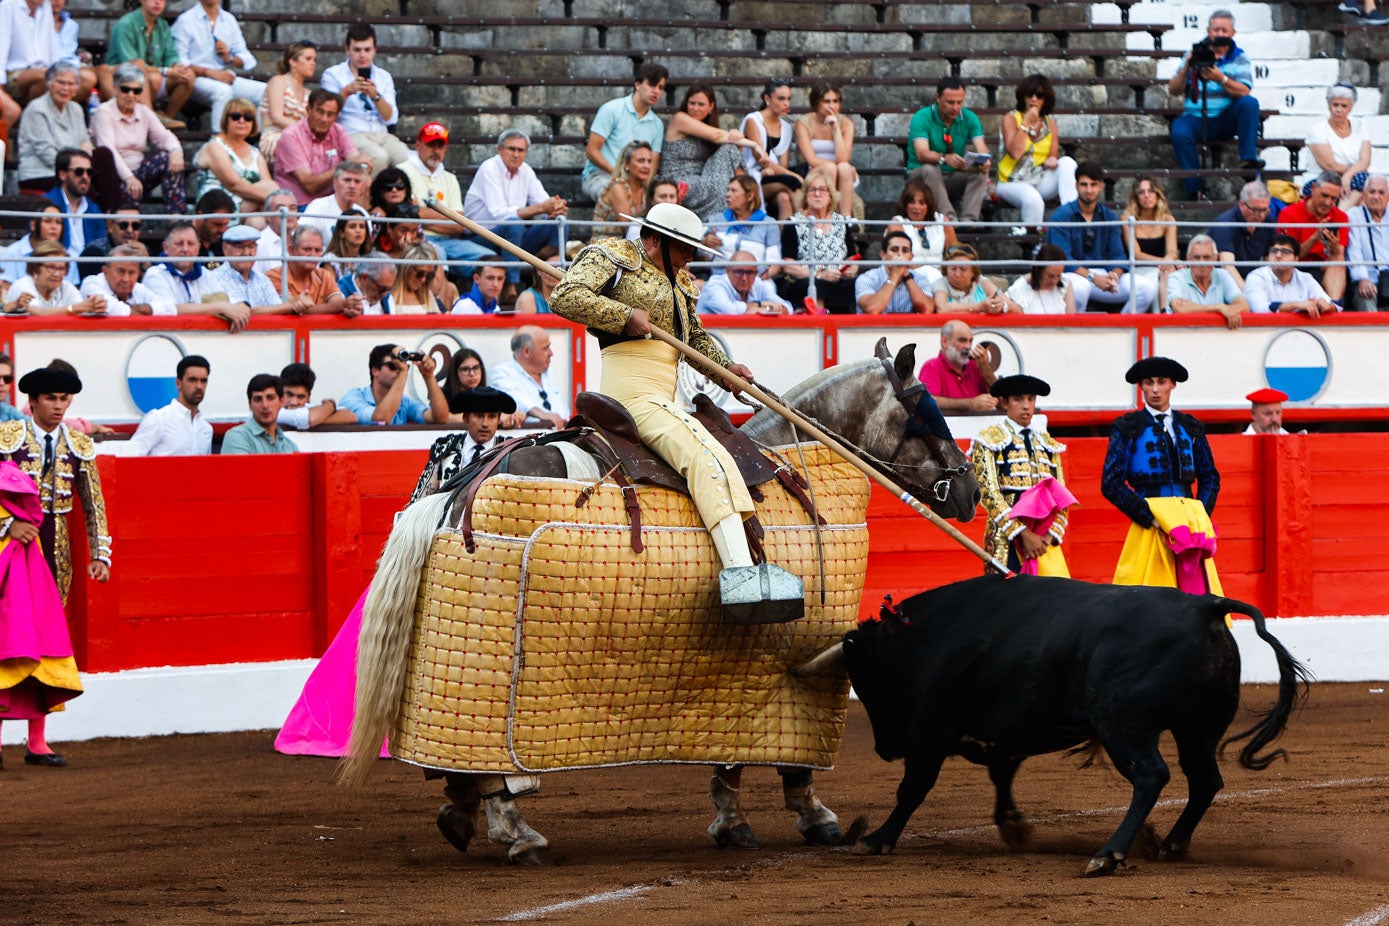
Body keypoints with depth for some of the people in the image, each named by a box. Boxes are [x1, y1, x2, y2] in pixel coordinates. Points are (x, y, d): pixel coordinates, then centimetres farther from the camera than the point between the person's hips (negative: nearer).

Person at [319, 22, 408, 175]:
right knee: (379, 157, -34)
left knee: (405, 157, -28)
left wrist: (376, 96, -11)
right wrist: (347, 92, -20)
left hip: (381, 135, 4)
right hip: (351, 135, -4)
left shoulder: (384, 77, 18)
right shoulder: (333, 75, 7)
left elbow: (391, 118, 6)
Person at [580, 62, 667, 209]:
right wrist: (616, 172, -18)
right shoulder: (612, 110, -1)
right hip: (599, 175, -5)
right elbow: (591, 151, -5)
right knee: (619, 192, -40)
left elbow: (652, 164, 11)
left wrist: (645, 183, -12)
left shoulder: (657, 124, 16)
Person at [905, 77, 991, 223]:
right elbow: (922, 154, -28)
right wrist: (945, 158, -49)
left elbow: (981, 149, -12)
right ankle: (949, 219, -43)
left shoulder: (969, 118, 1)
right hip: (920, 176, -3)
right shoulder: (923, 117, -13)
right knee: (930, 169, -36)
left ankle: (968, 219, -35)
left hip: (954, 177, 4)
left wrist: (984, 161, -38)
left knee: (980, 171, -23)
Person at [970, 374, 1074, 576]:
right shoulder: (990, 440, 3)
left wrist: (1050, 535, -3)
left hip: (1045, 540, 4)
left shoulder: (1047, 444, 19)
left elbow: (1061, 495, 15)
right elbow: (989, 493, -7)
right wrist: (1023, 534, -13)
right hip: (1007, 540, -4)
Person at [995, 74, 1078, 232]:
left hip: (1041, 180, 5)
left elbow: (1054, 155, 7)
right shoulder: (1011, 119, -5)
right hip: (1013, 183, -5)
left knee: (1067, 162, -23)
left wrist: (1050, 161, -18)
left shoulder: (1049, 122, 9)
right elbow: (1015, 152, -18)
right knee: (1033, 199, -39)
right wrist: (1026, 123, -16)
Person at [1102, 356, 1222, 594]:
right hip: (1151, 528, -4)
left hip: (1190, 527, 4)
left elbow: (1210, 477, 20)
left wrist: (1202, 516, 3)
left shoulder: (1190, 427, 15)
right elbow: (1111, 484, -2)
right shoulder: (1128, 428, 4)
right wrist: (1149, 518, -11)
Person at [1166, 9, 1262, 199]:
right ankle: (1196, 189, -30)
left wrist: (1221, 79, -25)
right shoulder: (1194, 55, 9)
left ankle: (1248, 159, -30)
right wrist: (1186, 68, -12)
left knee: (1249, 103, -28)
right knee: (1179, 131, -32)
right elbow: (1173, 90, 5)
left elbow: (1244, 92, -9)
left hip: (1227, 119, 0)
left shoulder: (1240, 58, 7)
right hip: (1196, 118, 0)